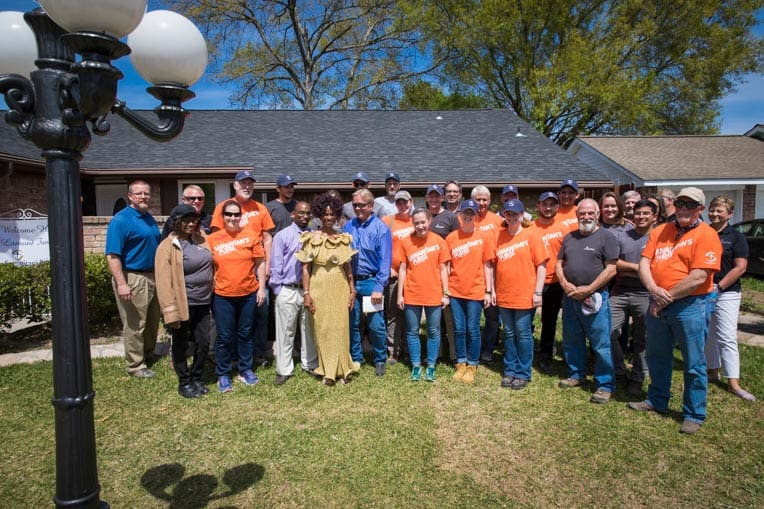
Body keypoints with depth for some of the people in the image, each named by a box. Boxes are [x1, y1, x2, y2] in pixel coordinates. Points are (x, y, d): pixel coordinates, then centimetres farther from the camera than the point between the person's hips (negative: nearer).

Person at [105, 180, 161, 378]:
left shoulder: (149, 218, 11)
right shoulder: (121, 220, -13)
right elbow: (112, 255, -19)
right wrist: (121, 284, -25)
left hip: (152, 276, 8)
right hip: (132, 278, -8)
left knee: (152, 321, 18)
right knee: (135, 325, 1)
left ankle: (148, 354, 35)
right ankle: (136, 366, 13)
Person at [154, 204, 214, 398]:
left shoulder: (201, 239, 7)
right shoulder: (167, 247, -11)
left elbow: (210, 267, 16)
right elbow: (163, 282, -14)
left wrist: (212, 296, 9)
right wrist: (171, 312, -17)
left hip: (203, 303, 5)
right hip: (183, 304, -5)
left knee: (203, 343, 11)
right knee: (181, 345, 10)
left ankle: (196, 378, 30)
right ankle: (184, 382, 26)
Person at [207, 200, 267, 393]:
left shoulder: (250, 235, -2)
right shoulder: (212, 239, -1)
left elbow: (260, 262, 2)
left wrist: (262, 287, -1)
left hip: (249, 294, 1)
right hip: (222, 296, -1)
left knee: (245, 333, 14)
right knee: (225, 336, 7)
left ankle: (245, 370, 29)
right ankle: (223, 375, 22)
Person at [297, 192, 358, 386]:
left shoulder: (343, 238, 6)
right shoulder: (311, 238, -2)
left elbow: (348, 267, 10)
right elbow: (305, 268, -3)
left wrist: (352, 290, 8)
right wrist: (306, 293, -8)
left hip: (339, 289, 2)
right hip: (319, 288, -2)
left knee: (340, 328, 6)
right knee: (322, 329, 5)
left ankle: (342, 369, 20)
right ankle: (327, 371, 17)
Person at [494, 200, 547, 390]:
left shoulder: (531, 235, -4)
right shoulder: (499, 236, 6)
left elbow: (541, 266, -5)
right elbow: (494, 265, 10)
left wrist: (537, 292, -9)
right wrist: (493, 290, 7)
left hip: (524, 296, -4)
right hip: (503, 296, 4)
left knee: (523, 335, 5)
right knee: (509, 335, 13)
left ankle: (523, 374, 17)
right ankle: (509, 371, 24)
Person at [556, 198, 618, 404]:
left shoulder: (606, 237, -4)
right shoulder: (570, 237, 12)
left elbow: (611, 269, -10)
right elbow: (559, 264, 13)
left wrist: (588, 289, -14)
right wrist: (565, 285, -5)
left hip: (594, 297, -5)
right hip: (569, 296, 6)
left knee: (601, 344, -1)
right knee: (572, 340, 16)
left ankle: (605, 385, 11)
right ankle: (577, 374, 34)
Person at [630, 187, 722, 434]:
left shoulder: (706, 235, -9)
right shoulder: (660, 231, 9)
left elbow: (698, 277, -17)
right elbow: (644, 262, 2)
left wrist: (666, 298, -14)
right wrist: (654, 289, -15)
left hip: (691, 306, -6)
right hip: (658, 306, 6)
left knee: (694, 365, 5)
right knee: (657, 357, 19)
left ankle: (694, 415, 19)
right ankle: (657, 400, 36)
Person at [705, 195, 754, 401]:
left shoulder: (736, 237, -2)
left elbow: (740, 267, -9)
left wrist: (718, 287, -13)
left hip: (726, 293, -4)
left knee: (727, 337, -7)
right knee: (709, 335, 13)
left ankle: (734, 383, -3)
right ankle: (713, 370, 26)